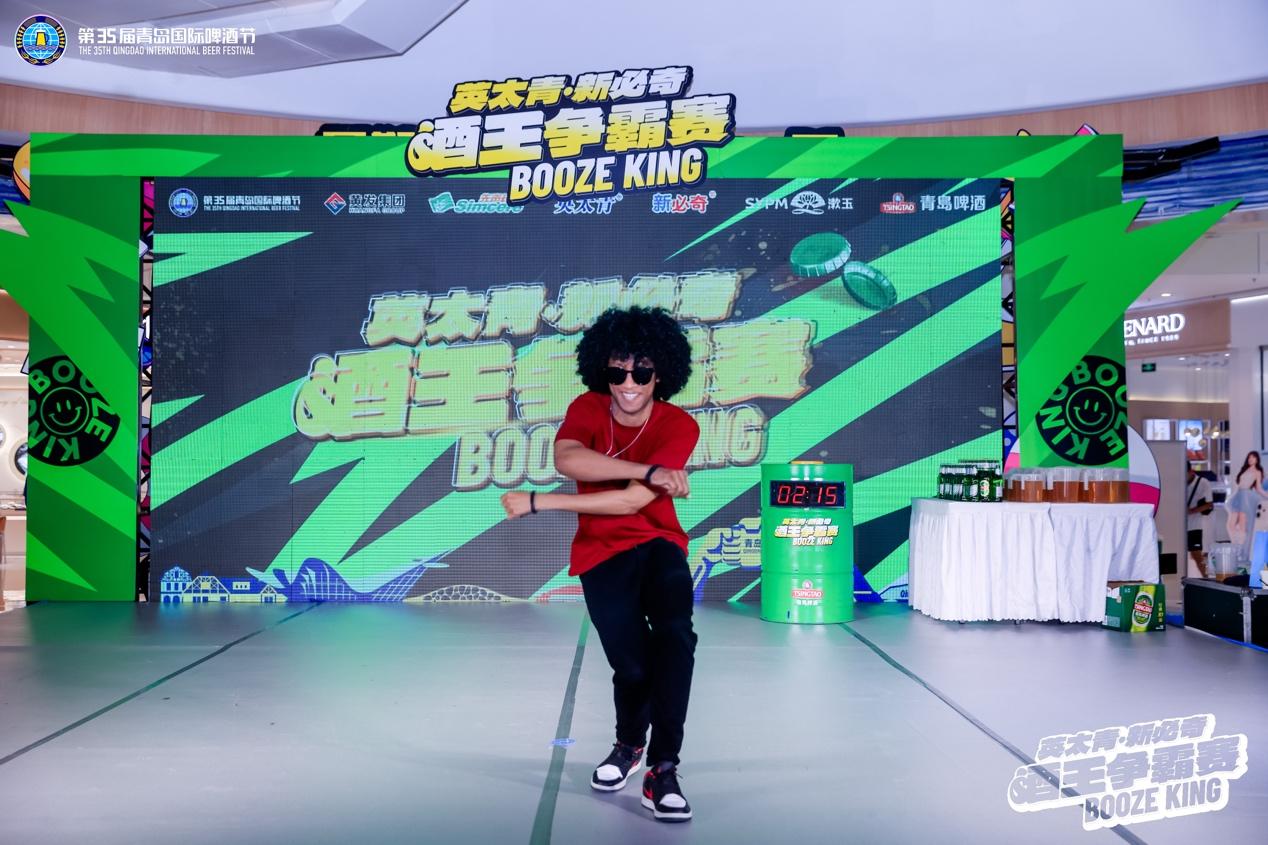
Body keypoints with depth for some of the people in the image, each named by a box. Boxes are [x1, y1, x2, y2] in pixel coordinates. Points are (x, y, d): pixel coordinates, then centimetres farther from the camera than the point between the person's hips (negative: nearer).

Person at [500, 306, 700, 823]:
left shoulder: (679, 426, -13)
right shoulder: (588, 408, -6)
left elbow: (631, 501, -22)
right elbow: (567, 460, -28)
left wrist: (537, 503, -22)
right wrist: (648, 471, -35)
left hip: (658, 544, -1)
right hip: (603, 551, 1)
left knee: (675, 636, -28)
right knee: (632, 664, -13)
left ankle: (662, 771, -16)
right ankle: (629, 744, 23)